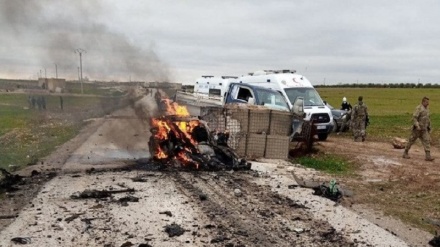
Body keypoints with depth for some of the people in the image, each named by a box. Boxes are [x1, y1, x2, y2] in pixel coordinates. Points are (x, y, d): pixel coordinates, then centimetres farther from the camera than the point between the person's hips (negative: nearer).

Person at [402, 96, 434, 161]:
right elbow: (414, 118, -21)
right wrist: (417, 126, -31)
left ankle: (428, 156, -9)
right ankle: (405, 153, 16)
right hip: (417, 129, -7)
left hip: (424, 129, 7)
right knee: (411, 140, 3)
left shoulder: (426, 109, 13)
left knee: (426, 141, -5)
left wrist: (429, 128, 24)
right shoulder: (418, 108, -13)